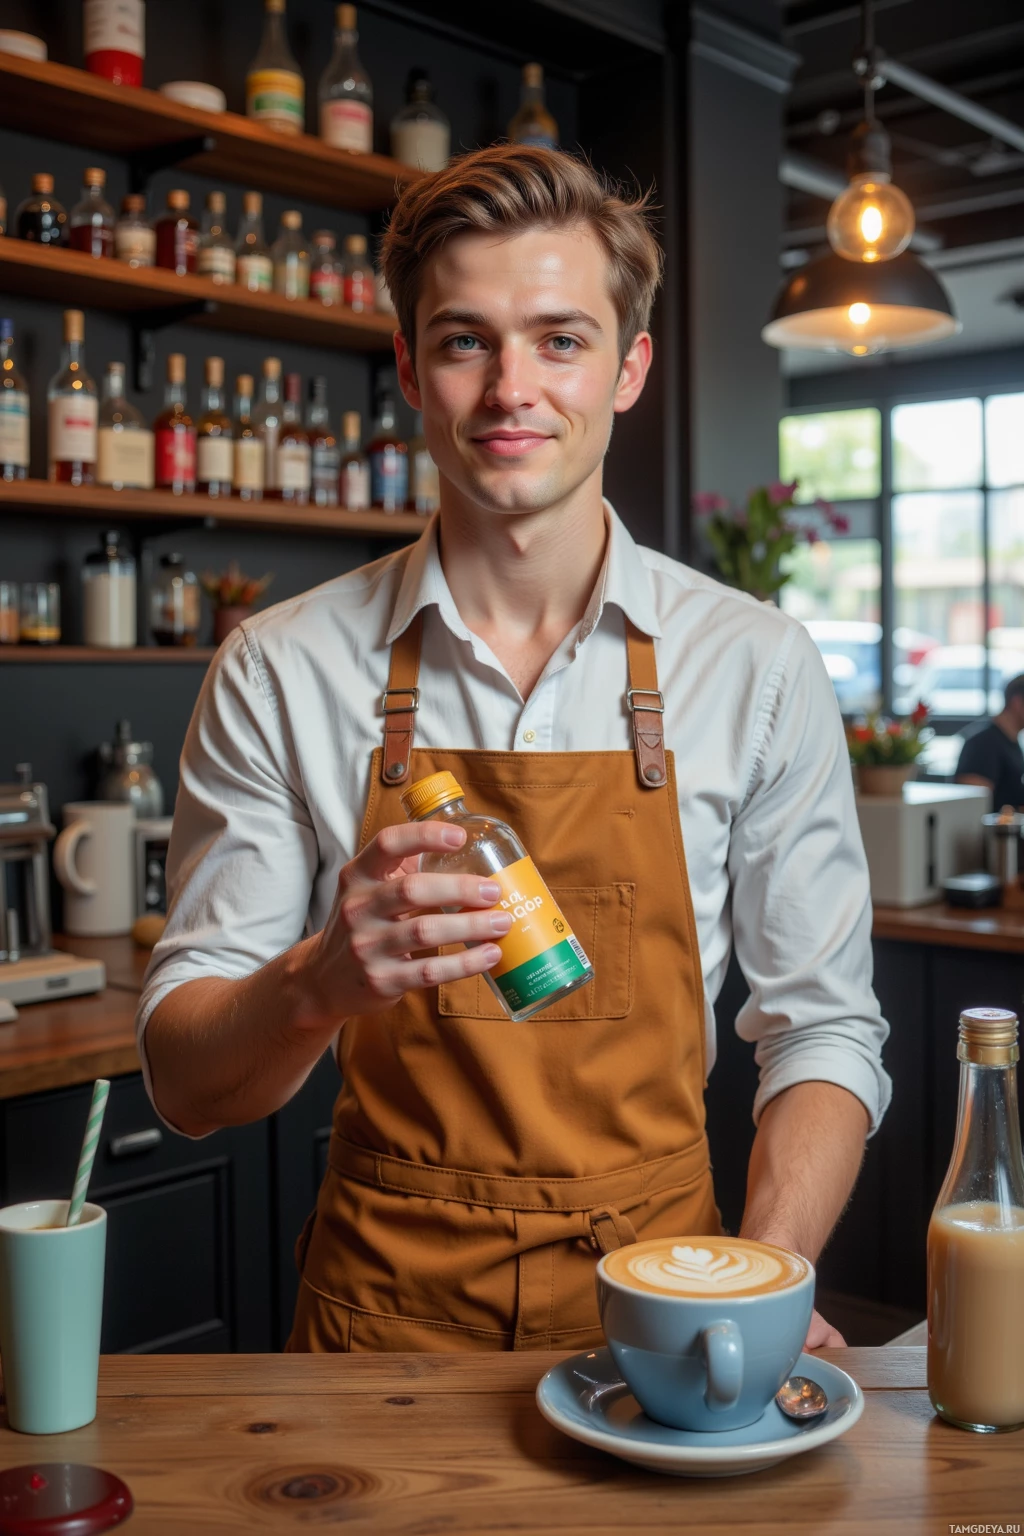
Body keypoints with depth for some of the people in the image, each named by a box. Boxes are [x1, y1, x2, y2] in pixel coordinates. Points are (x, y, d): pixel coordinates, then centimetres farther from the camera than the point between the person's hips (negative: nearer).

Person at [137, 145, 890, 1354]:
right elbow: (185, 1084, -2)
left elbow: (821, 1026, 4)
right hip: (384, 1313, 0)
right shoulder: (280, 674, -3)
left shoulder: (756, 666, -1)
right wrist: (321, 981, -23)